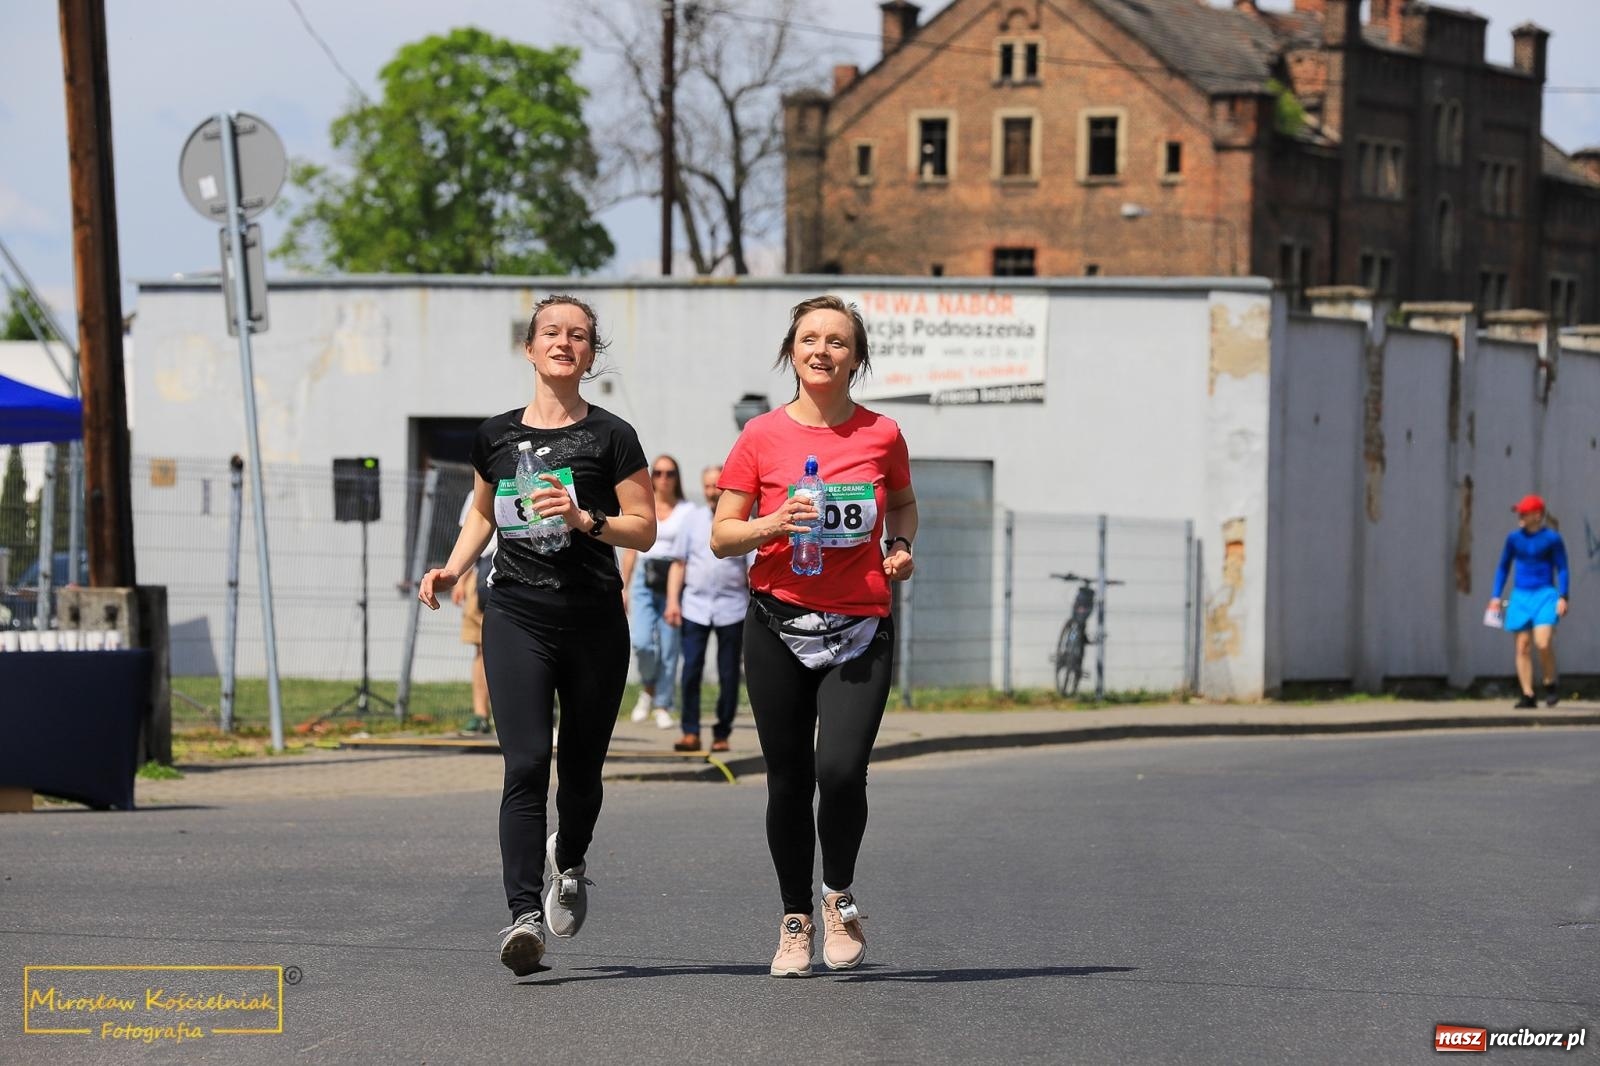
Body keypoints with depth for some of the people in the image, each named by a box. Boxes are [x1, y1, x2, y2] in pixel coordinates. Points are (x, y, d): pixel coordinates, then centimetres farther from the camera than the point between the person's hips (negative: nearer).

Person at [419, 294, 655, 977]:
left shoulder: (611, 436, 1)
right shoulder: (496, 436, 9)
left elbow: (644, 529, 0)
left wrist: (586, 520, -17)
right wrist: (453, 568, 7)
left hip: (595, 620, 0)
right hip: (516, 618, 0)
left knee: (581, 767, 11)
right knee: (526, 764, -14)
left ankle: (568, 861, 43)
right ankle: (523, 915, -20)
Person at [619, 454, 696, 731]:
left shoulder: (687, 511, 4)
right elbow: (631, 551, 14)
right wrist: (623, 588, 9)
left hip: (674, 580, -1)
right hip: (644, 580, 1)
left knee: (669, 646, -3)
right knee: (642, 642, -15)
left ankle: (663, 707, 7)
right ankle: (647, 689, 12)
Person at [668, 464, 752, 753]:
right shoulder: (693, 519, 11)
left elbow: (753, 569, 1)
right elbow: (679, 563, 12)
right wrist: (672, 600, 2)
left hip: (732, 608, -1)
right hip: (695, 606, 2)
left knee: (728, 675, 2)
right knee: (690, 671, -7)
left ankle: (722, 734, 11)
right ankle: (690, 732, -2)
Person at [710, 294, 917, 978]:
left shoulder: (881, 435, 3)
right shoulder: (763, 436, 0)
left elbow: (903, 504, 23)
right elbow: (722, 537, 2)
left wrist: (901, 548, 3)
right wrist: (771, 525, -18)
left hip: (860, 629, 0)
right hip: (779, 625, 0)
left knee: (841, 770, -18)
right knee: (788, 781, 4)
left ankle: (840, 894, 9)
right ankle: (795, 920, 23)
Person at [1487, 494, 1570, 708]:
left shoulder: (1551, 538, -3)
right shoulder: (1514, 538, 9)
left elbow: (1563, 569, -1)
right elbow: (1503, 567, 18)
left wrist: (1563, 597, -11)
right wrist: (1496, 596, 12)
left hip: (1545, 595, -4)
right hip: (1520, 596, 4)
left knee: (1543, 643, -19)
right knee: (1523, 647, 1)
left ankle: (1550, 685, 3)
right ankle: (1528, 696, 5)